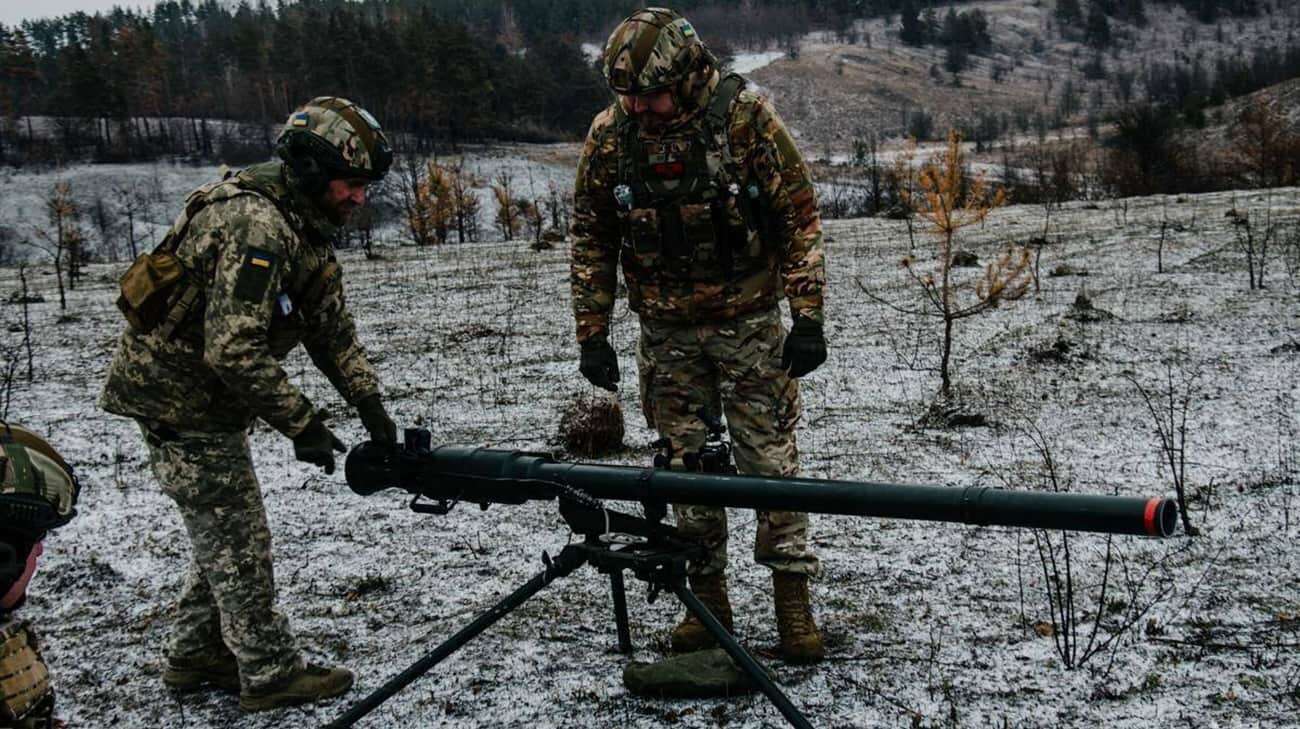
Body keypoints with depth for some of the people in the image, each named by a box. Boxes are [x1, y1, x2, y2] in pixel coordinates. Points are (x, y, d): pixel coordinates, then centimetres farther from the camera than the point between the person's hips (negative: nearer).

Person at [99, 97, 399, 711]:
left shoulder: (304, 227, 5)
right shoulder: (255, 227, -28)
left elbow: (331, 328, 7)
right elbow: (234, 350, -33)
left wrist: (370, 405, -2)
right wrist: (302, 425, -28)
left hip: (206, 395, 10)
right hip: (179, 397, -10)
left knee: (224, 532, 19)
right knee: (239, 541, -1)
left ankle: (196, 656, 32)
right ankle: (269, 674, 11)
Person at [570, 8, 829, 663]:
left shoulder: (746, 118, -13)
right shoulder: (609, 135, -5)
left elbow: (799, 219, -8)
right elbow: (591, 240, 5)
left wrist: (808, 317, -13)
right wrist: (591, 334, 2)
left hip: (749, 322, -3)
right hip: (667, 332, 3)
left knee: (769, 458, -1)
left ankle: (793, 602, 8)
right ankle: (708, 599, 19)